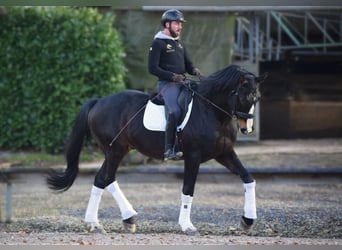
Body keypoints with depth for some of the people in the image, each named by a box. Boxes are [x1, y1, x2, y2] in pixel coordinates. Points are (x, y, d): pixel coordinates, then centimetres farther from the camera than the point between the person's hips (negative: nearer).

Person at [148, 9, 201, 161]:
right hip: (167, 84, -8)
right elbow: (152, 68, -9)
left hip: (182, 83, 8)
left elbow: (187, 64, 25)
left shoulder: (179, 44, 22)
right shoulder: (158, 43, -3)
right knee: (175, 111, -29)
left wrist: (194, 71, 1)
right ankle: (169, 150, -26)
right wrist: (172, 76, -19)